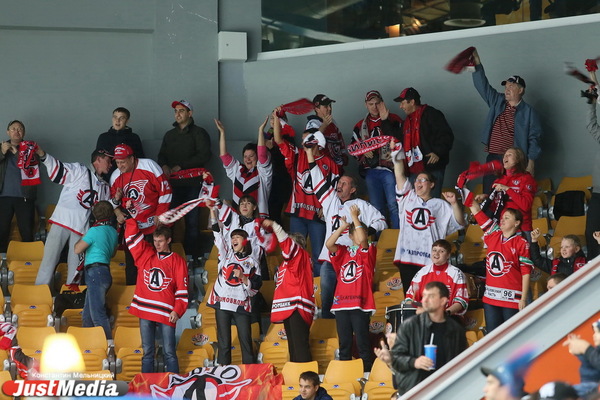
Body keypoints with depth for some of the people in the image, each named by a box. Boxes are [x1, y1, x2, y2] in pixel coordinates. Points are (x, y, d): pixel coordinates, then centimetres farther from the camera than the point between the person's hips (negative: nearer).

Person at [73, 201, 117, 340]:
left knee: (97, 313, -11)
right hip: (106, 270, 9)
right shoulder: (113, 232, 13)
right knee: (87, 313, 15)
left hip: (95, 272, -9)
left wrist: (82, 238, 10)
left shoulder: (94, 231, -12)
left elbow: (77, 250, -10)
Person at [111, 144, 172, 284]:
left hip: (154, 223, -3)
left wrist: (160, 215, -11)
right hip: (132, 225, 4)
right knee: (131, 260, 3)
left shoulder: (149, 166, -12)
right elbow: (113, 200, 16)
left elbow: (165, 189, -9)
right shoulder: (115, 177, 3)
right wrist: (118, 212, -5)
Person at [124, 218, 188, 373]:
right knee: (147, 353, 5)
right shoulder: (145, 254, 13)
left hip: (166, 314, -3)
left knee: (169, 353, -4)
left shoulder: (177, 261, 4)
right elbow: (132, 234, 13)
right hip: (145, 311, 3)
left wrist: (177, 311, -9)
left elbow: (182, 289, 0)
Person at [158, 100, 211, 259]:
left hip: (192, 182, -4)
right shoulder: (170, 135, 23)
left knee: (192, 222, -6)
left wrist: (180, 166, -10)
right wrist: (164, 166, -4)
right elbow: (161, 156, 20)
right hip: (173, 184, 4)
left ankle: (191, 255, -3)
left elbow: (203, 156, -7)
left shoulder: (199, 133, 5)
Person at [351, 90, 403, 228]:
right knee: (376, 207, 7)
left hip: (389, 168, -4)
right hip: (371, 169, 4)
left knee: (393, 205, -9)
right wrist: (364, 152, -1)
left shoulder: (394, 120, 4)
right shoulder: (361, 126, 16)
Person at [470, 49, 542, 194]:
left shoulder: (528, 112, 2)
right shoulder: (497, 102, 15)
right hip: (493, 158, 4)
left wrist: (531, 163, -9)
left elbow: (534, 139, -1)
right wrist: (477, 63, 1)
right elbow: (483, 86, 12)